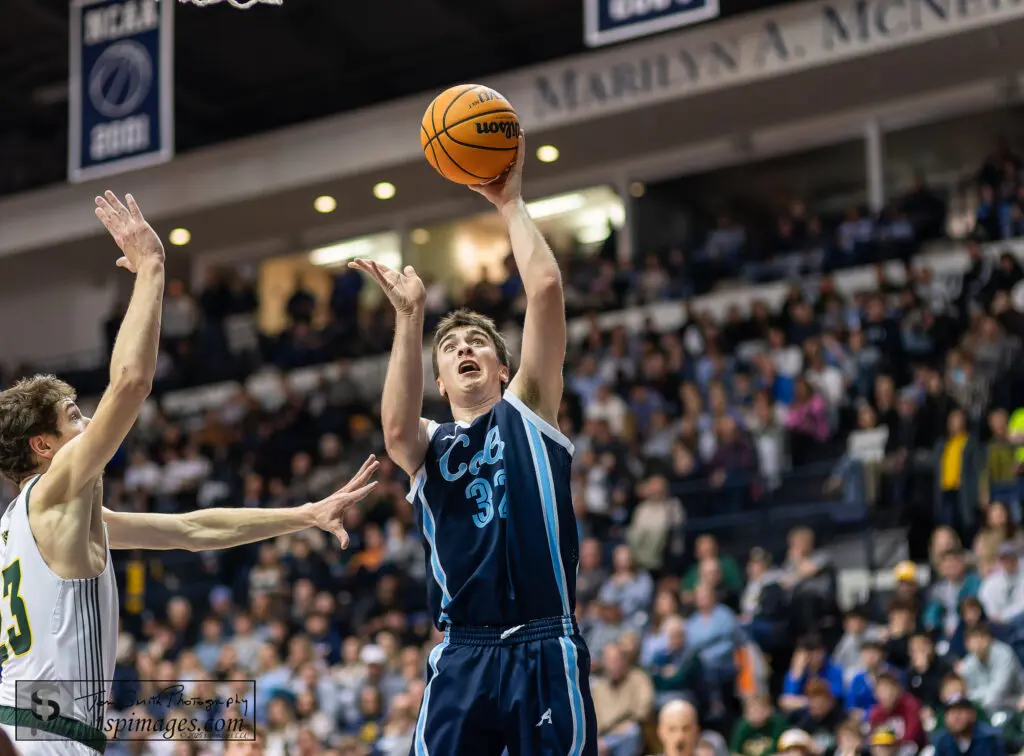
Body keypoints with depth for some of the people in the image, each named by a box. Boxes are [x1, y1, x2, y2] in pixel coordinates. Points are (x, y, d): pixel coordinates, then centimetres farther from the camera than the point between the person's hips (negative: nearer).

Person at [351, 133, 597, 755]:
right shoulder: (427, 446, 16)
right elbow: (396, 426, -11)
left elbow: (546, 289, 0)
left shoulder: (528, 410, 12)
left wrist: (511, 203, 6)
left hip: (545, 650, -2)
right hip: (462, 656, 2)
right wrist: (410, 317, -15)